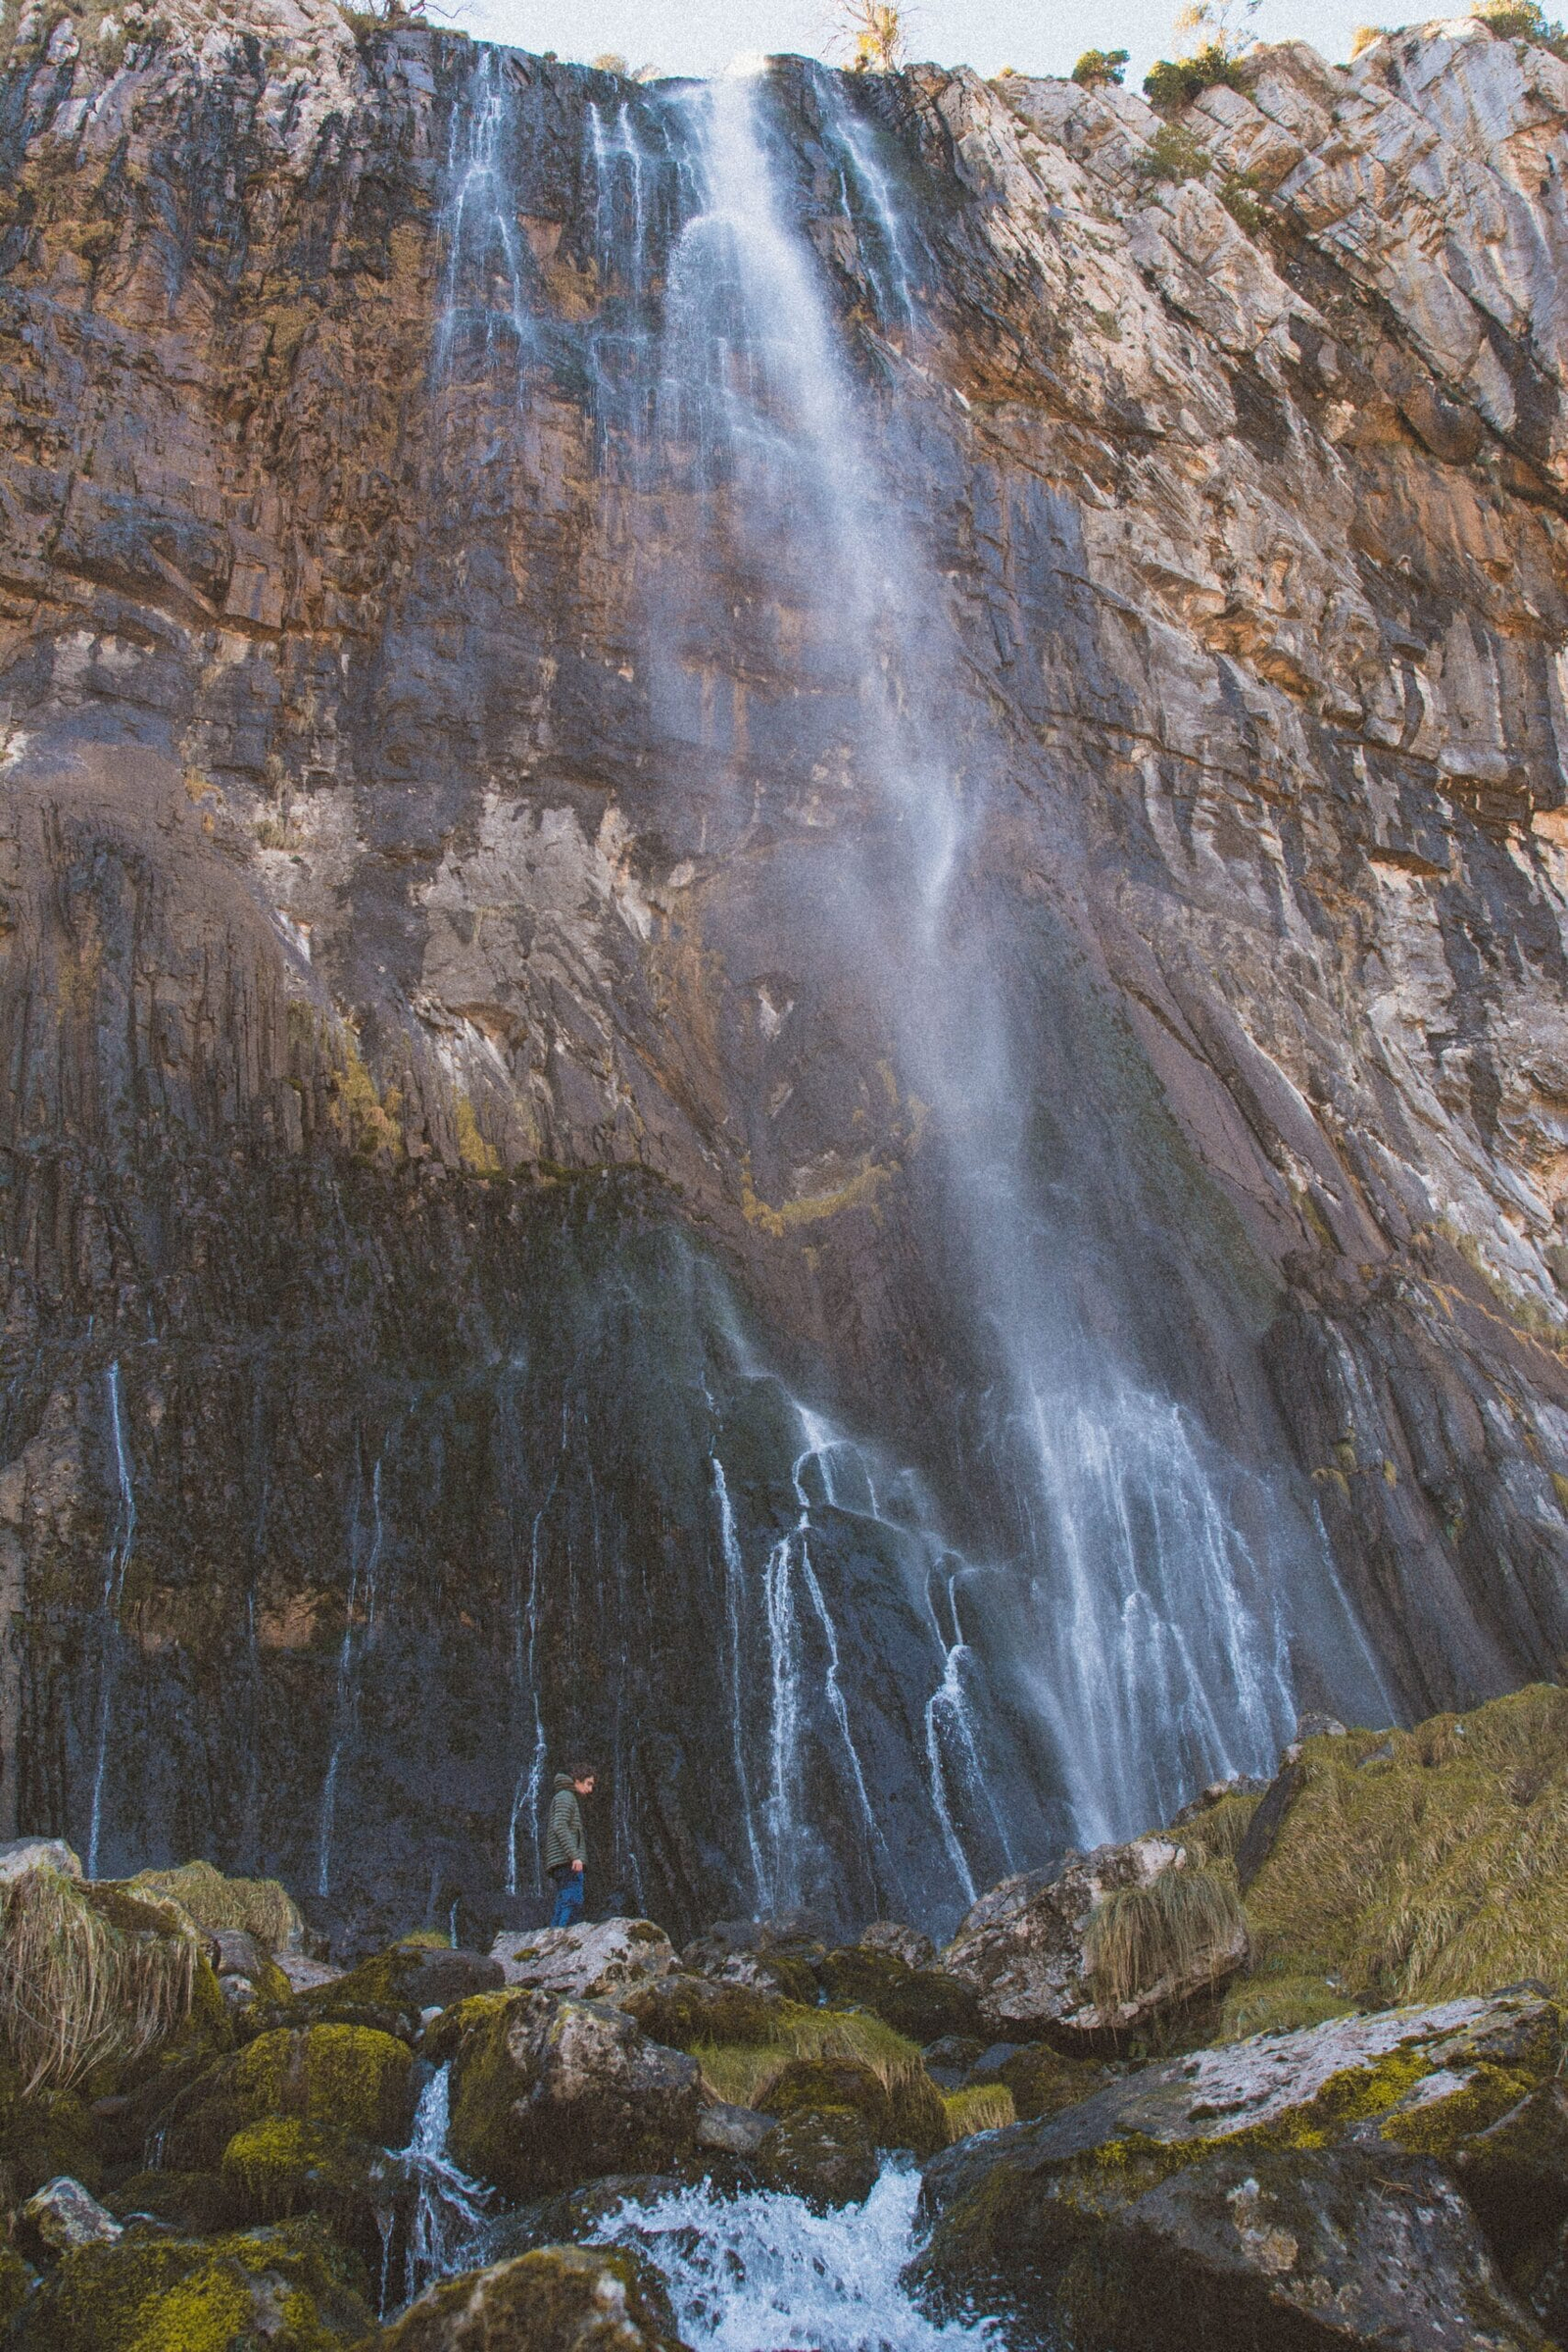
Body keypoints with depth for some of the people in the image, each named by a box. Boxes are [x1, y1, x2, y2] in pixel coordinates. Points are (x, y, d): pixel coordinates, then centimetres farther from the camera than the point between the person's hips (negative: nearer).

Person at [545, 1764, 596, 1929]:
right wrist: (575, 1856, -23)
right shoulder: (565, 1797, -3)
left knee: (562, 1906, 4)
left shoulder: (569, 1798, 28)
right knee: (573, 1903, -18)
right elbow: (560, 1826, -17)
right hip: (566, 1860, -10)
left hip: (562, 1864, 10)